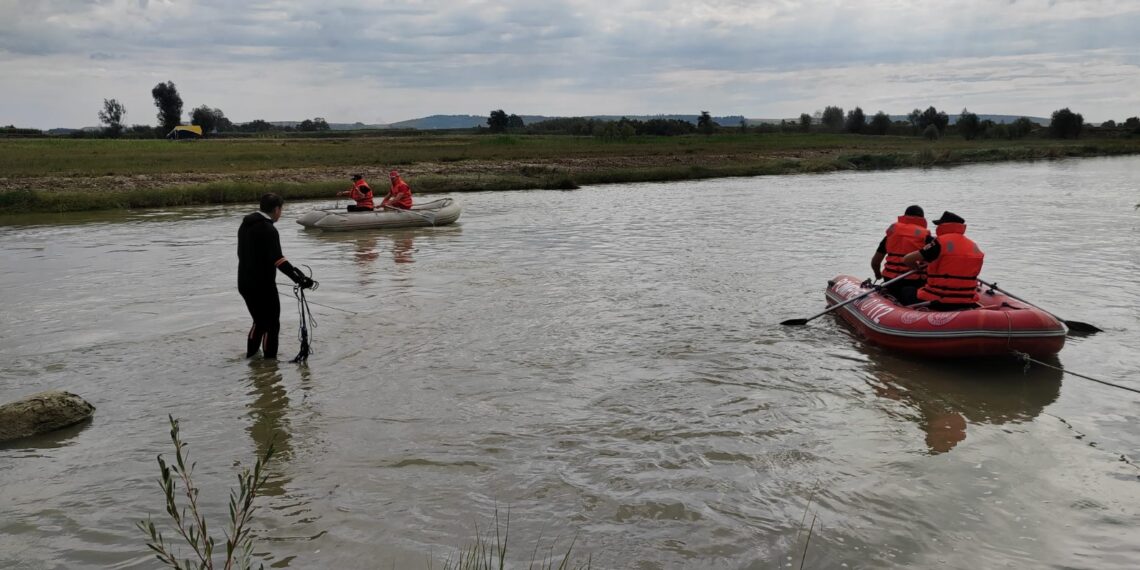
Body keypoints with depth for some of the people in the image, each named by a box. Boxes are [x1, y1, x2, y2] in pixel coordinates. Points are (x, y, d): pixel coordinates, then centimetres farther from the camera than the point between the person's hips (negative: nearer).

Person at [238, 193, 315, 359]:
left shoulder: (245, 224, 10)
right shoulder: (268, 229, -19)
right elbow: (277, 259, -30)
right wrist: (298, 278, -35)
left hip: (245, 283, 9)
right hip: (262, 285, -9)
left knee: (260, 321, 23)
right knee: (271, 324, 1)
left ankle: (251, 355, 32)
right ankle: (269, 361, 2)